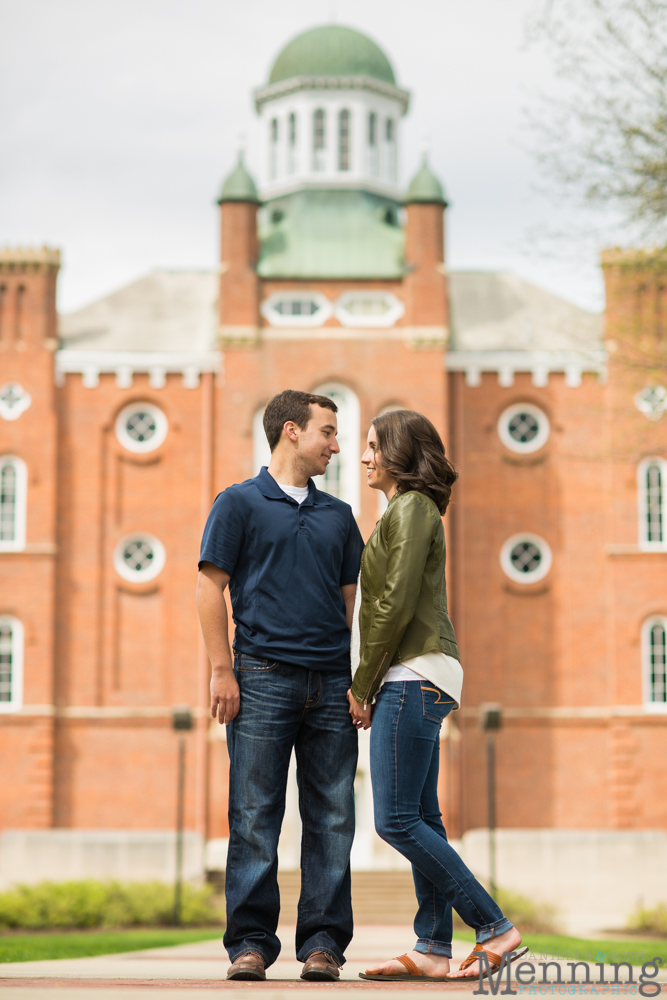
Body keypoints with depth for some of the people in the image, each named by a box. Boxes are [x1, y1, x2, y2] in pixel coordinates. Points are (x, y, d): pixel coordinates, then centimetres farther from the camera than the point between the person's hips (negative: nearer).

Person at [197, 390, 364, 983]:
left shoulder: (338, 515, 19)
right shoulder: (240, 503, 5)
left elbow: (351, 598, 19)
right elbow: (211, 587, 1)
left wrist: (361, 677, 8)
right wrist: (223, 670, -8)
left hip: (332, 682, 4)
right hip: (264, 677, -4)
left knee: (331, 819, 1)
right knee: (255, 817, -3)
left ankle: (323, 941, 7)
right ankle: (250, 943, 2)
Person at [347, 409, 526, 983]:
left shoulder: (411, 508, -9)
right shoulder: (412, 511, 21)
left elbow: (396, 605, -16)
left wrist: (363, 683, -10)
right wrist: (366, 683, 14)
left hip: (413, 676, -10)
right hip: (417, 680, 10)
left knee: (396, 820, -11)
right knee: (421, 817, 6)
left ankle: (496, 929, -9)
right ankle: (433, 950, 6)